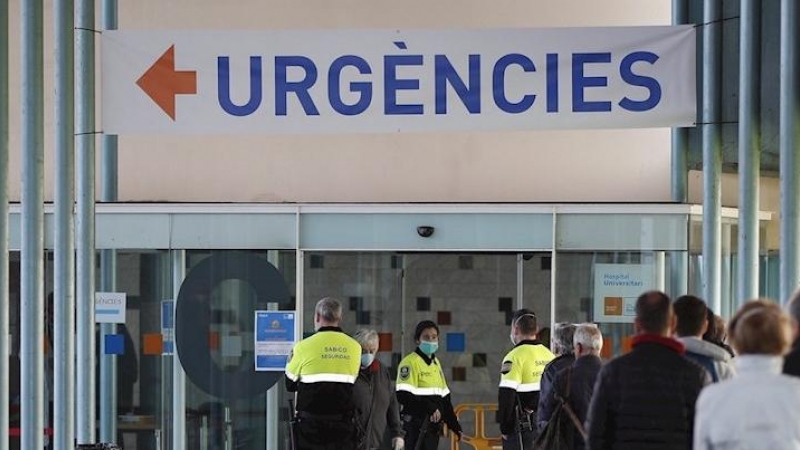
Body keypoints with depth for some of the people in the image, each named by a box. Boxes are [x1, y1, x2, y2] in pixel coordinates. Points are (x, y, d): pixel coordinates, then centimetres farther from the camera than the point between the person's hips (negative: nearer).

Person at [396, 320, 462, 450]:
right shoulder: (410, 362, -10)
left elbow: (444, 397, 21)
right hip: (417, 427, -8)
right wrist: (429, 408, -23)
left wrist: (453, 423, 16)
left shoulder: (436, 363, 18)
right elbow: (404, 396, -19)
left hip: (433, 426, 9)